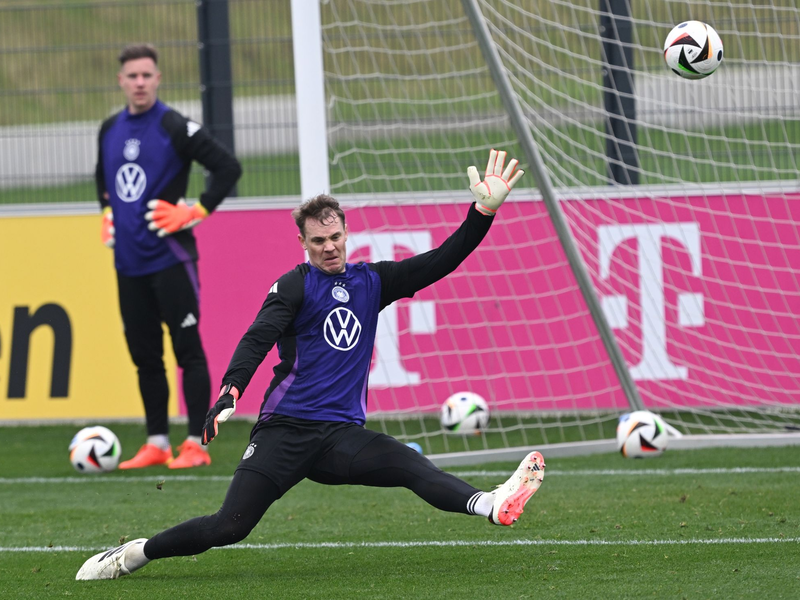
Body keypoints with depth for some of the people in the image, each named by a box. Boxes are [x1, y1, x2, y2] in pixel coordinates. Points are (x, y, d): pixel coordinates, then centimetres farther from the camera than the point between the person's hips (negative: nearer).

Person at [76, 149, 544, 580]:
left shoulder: (371, 281, 15)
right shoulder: (295, 285, 1)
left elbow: (441, 262, 14)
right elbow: (257, 339, -13)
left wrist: (485, 211, 1)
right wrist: (229, 394, -30)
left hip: (343, 433, 3)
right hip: (286, 431, -3)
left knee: (414, 468, -25)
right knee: (231, 526, -12)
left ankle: (492, 506, -47)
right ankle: (133, 555, 4)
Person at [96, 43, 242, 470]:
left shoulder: (175, 128, -9)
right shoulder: (110, 130, 11)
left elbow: (228, 167, -11)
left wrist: (196, 212, -12)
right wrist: (107, 212, 17)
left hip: (169, 256, -6)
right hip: (129, 262, 6)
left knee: (187, 349, -5)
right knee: (144, 354, 9)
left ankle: (197, 443, -2)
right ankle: (156, 443, 15)